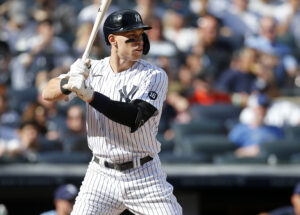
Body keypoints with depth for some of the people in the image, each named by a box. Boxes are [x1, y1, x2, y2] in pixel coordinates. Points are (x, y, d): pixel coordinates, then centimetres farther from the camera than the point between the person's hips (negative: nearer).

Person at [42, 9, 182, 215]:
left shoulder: (154, 76, -7)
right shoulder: (93, 69, 3)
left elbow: (134, 117, -21)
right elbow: (48, 93, -4)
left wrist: (89, 95, -28)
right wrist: (70, 82, -27)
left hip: (144, 175, -2)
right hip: (101, 175, 2)